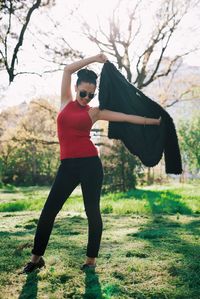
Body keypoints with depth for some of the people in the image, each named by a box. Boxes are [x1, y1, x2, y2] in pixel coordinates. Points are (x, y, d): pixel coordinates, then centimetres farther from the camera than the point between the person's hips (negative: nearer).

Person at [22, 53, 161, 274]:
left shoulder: (94, 112, 6)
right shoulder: (66, 102, 12)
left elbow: (126, 117, 5)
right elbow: (68, 70, 8)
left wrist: (154, 121, 4)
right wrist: (94, 59, 9)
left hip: (90, 163, -2)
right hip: (67, 165, 2)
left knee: (92, 211, 2)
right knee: (49, 210, 1)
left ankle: (91, 259, 15)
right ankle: (36, 257, 13)